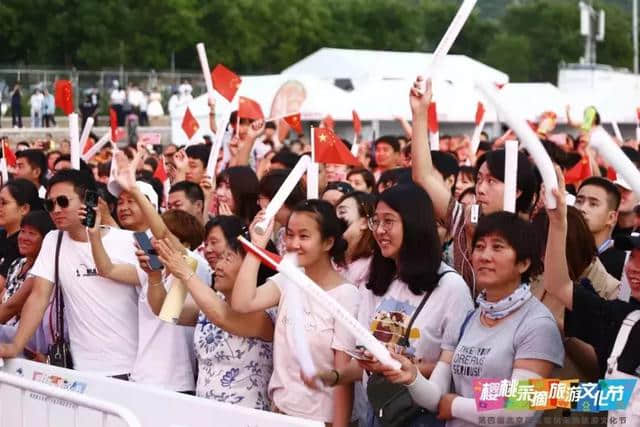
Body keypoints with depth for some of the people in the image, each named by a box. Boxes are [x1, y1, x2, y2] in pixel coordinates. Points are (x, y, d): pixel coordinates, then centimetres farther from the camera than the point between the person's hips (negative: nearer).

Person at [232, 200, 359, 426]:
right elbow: (241, 304, -13)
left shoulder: (346, 295, -12)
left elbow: (344, 373, -13)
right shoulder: (287, 280, 2)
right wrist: (257, 245, -10)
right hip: (281, 409, 5)